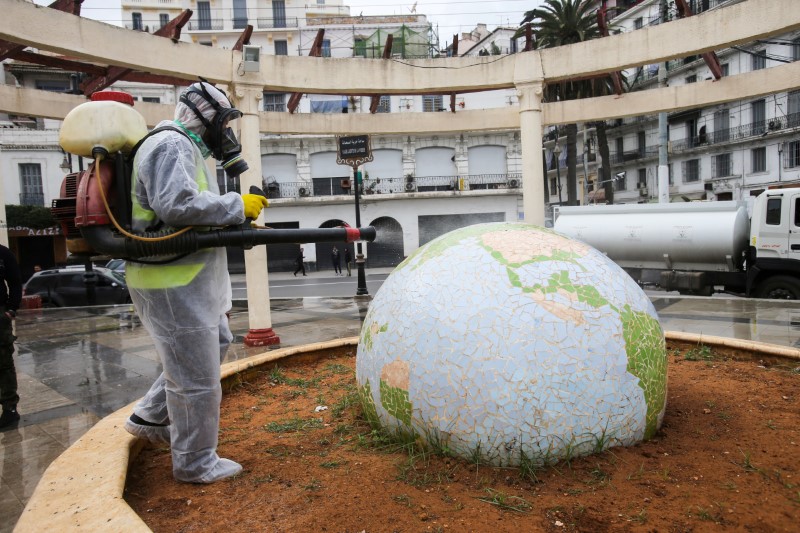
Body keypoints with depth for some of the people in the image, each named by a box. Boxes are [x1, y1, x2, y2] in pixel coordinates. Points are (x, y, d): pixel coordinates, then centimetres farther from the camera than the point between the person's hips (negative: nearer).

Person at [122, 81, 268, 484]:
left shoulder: (188, 149, 20)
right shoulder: (171, 146, -14)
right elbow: (177, 205, -28)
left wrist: (240, 223, 7)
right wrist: (238, 206, -20)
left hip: (188, 278, 11)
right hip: (173, 283, -11)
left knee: (215, 343, 25)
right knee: (196, 373, -1)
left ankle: (149, 417, 35)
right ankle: (196, 464, 16)